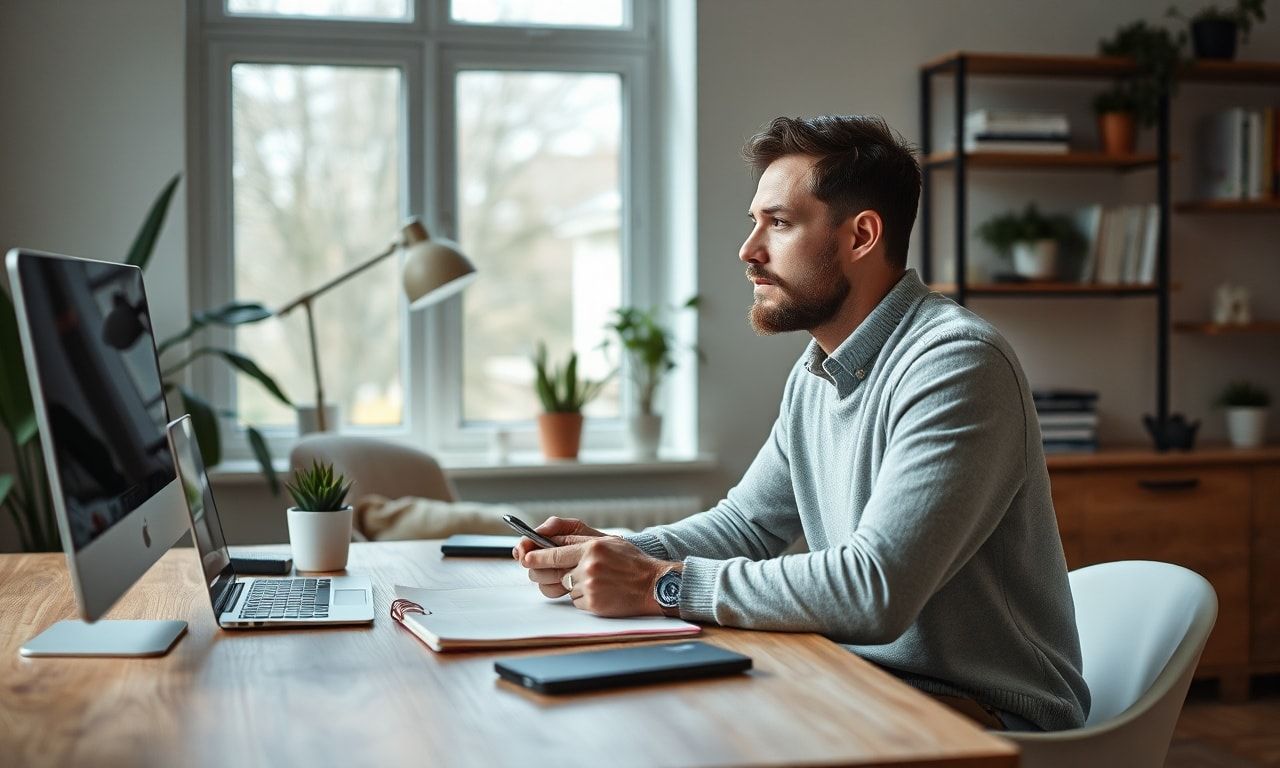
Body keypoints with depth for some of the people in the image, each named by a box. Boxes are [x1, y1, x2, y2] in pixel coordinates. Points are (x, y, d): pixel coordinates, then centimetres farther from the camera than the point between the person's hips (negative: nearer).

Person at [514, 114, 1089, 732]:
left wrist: (662, 584, -25)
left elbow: (877, 588, -29)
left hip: (989, 715, -7)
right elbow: (746, 522, 16)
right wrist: (614, 554, -3)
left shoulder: (955, 364, -21)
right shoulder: (815, 372, 9)